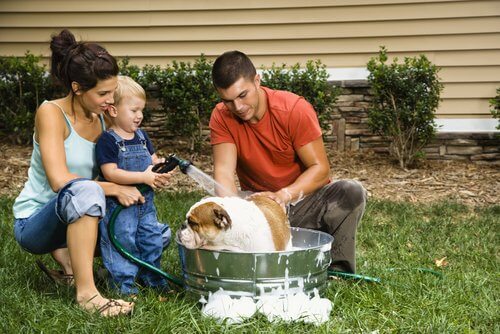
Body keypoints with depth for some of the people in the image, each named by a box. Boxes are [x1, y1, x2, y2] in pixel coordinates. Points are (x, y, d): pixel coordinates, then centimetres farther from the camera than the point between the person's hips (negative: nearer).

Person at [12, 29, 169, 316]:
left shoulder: (105, 119, 0)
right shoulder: (51, 113, -18)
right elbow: (59, 181, -28)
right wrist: (115, 189, -26)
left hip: (76, 217, 7)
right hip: (34, 222, -7)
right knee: (84, 190, -39)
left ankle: (66, 253, 4)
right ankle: (86, 292, -34)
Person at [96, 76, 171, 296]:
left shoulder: (142, 136, 10)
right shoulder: (107, 141, -14)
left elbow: (153, 160, 17)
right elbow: (110, 173, -21)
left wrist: (159, 167, -9)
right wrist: (143, 177, -25)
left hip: (145, 203, 7)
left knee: (152, 240, 14)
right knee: (123, 243, 0)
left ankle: (151, 277, 31)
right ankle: (124, 284, 13)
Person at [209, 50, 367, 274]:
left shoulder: (295, 109, -17)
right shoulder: (222, 117, -9)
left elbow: (320, 168, -18)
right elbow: (223, 171, -19)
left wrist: (284, 195, -35)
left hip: (304, 199, -2)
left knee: (352, 192, -30)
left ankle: (338, 269, -16)